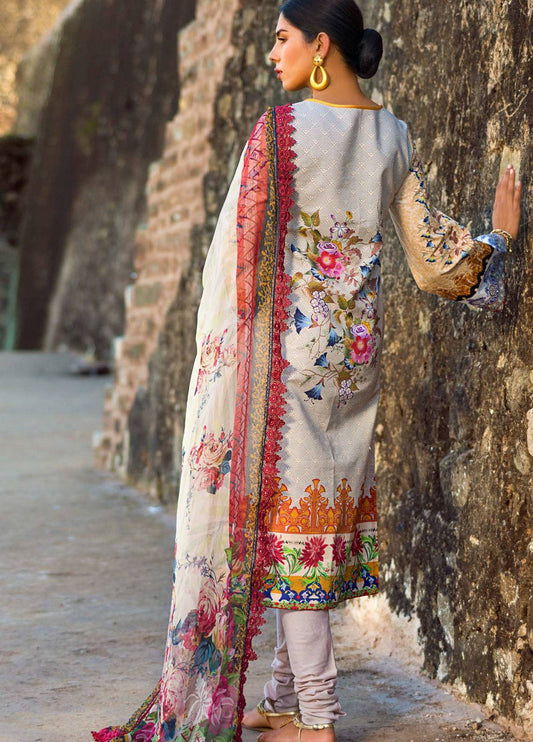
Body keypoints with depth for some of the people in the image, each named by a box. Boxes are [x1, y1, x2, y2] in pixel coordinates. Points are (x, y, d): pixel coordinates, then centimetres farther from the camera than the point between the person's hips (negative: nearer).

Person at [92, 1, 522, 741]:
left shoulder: (279, 130, -12)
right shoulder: (394, 137, 7)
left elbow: (240, 251, -11)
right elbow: (430, 247, 8)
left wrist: (222, 351, -1)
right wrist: (499, 238, 25)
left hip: (288, 340, -7)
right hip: (354, 346, 7)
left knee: (286, 507, -1)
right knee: (325, 500, 12)